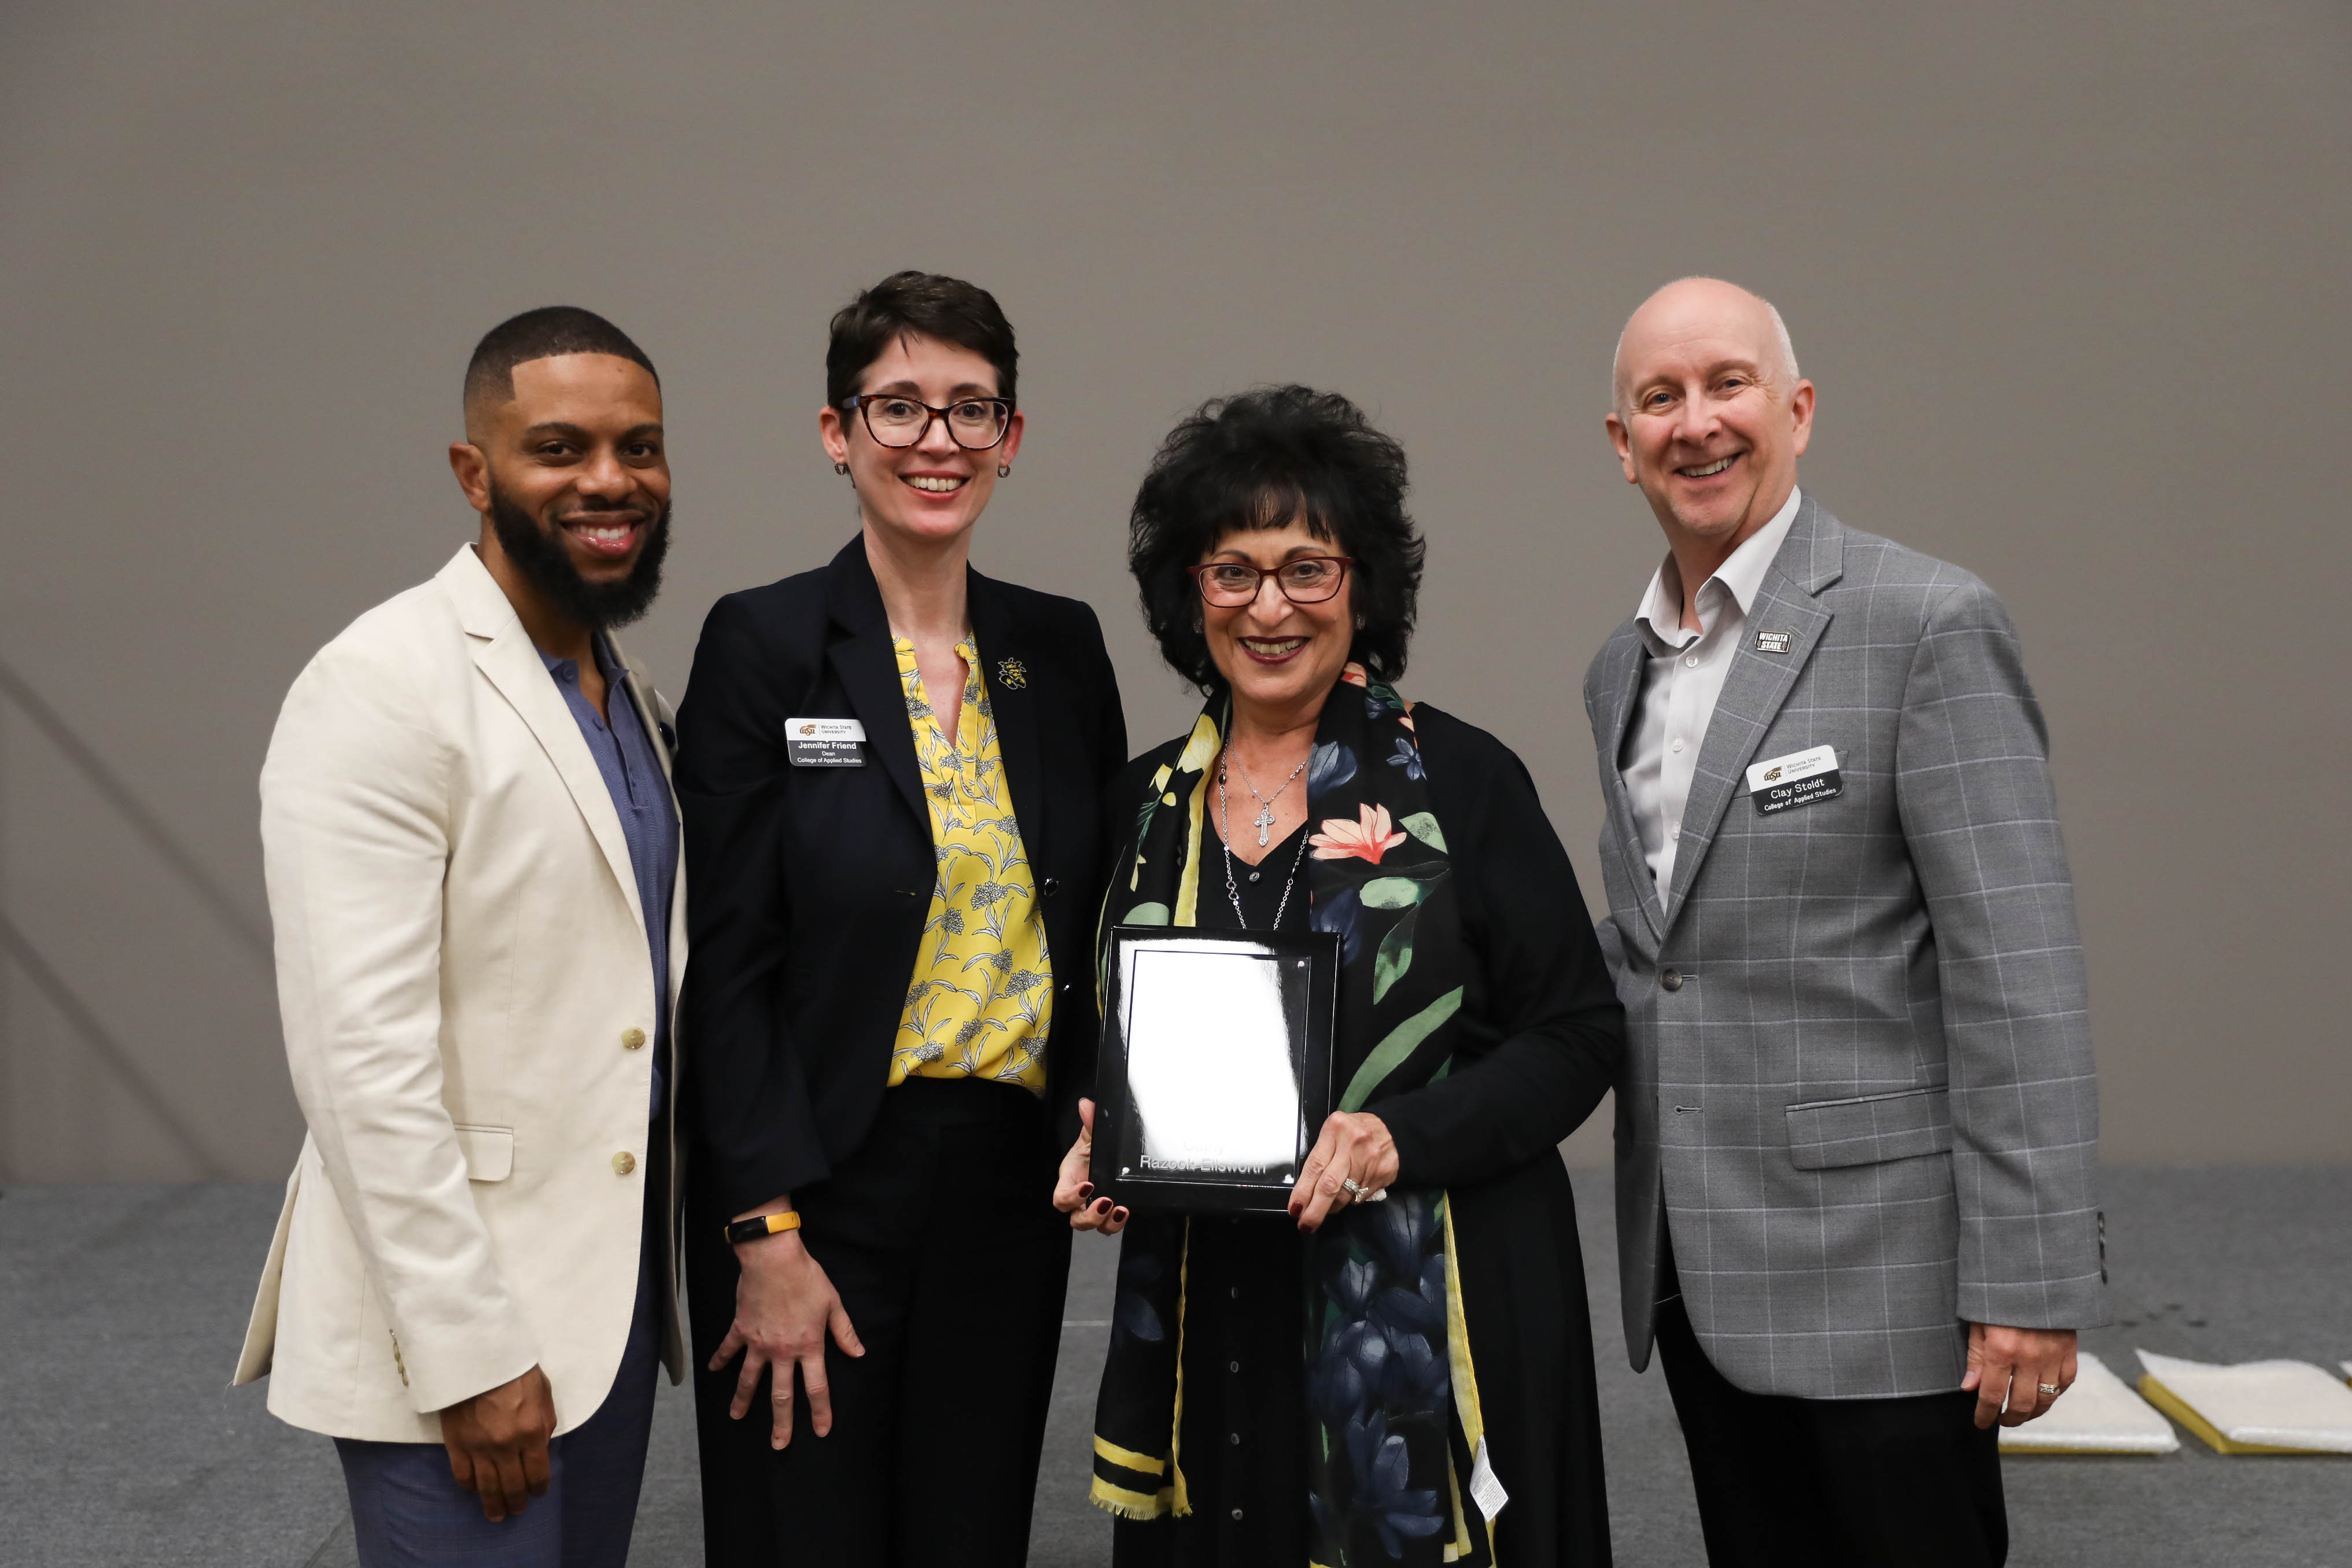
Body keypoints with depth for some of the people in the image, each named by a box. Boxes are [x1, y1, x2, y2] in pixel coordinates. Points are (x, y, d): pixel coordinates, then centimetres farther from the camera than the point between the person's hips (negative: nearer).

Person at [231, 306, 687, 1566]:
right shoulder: (381, 690, -14)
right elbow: (359, 1058, -20)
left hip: (619, 1284, 8)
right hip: (456, 1317, -8)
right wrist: (469, 1353, -20)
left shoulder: (631, 692, 12)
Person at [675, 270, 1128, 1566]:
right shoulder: (763, 644, -7)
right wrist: (767, 1239, -13)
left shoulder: (1062, 648, 7)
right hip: (819, 1175, -4)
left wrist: (1102, 1123, -2)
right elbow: (728, 963, -10)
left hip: (1013, 1179, 4)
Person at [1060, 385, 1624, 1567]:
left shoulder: (1459, 779, -4)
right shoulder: (1149, 802, 8)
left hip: (1436, 1315, -3)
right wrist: (1097, 1148, -3)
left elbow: (1578, 1034, -5)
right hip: (1210, 1325, 3)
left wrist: (1401, 1138, -18)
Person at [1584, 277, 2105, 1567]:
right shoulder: (1621, 670, 12)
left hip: (1878, 1268, -6)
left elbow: (2015, 968, -15)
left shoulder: (1927, 623, -11)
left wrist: (2030, 1280, -18)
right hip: (1694, 1269, 7)